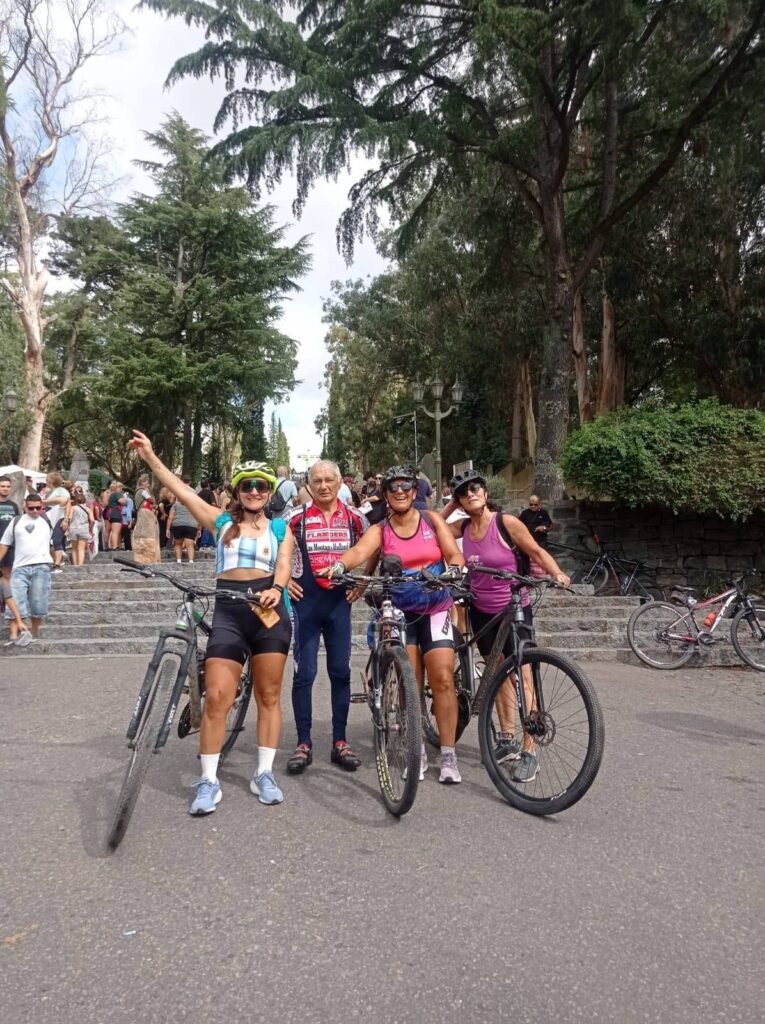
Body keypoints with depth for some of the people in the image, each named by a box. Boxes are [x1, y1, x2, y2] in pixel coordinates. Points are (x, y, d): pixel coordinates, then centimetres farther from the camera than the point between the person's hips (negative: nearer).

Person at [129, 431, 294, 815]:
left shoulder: (280, 529, 12)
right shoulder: (222, 522, 13)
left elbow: (283, 565, -3)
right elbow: (183, 491, 8)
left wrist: (276, 590, -24)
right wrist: (150, 457, 3)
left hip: (269, 609, 0)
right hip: (228, 611, 0)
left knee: (268, 696, 6)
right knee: (216, 697, -6)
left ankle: (264, 774, 18)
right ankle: (208, 782, 6)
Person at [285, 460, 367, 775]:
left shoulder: (354, 518, 2)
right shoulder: (297, 518, -3)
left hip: (339, 601, 2)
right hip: (305, 600, -2)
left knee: (340, 671, 6)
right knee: (304, 672, -1)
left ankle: (340, 742, 17)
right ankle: (303, 744, 10)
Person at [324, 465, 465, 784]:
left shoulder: (432, 521, 2)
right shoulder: (380, 531, -2)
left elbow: (455, 556, -6)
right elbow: (359, 551, -22)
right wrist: (340, 565, -43)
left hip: (436, 609, 0)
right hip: (399, 612, 0)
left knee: (443, 679, -7)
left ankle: (448, 755, 3)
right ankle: (416, 752, 16)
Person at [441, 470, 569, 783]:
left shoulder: (506, 522, -14)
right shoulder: (463, 527, 0)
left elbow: (537, 551, -7)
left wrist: (557, 573, -24)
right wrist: (450, 506, 1)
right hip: (482, 611, 5)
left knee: (521, 676, -7)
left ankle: (529, 752, -1)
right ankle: (508, 739, 24)